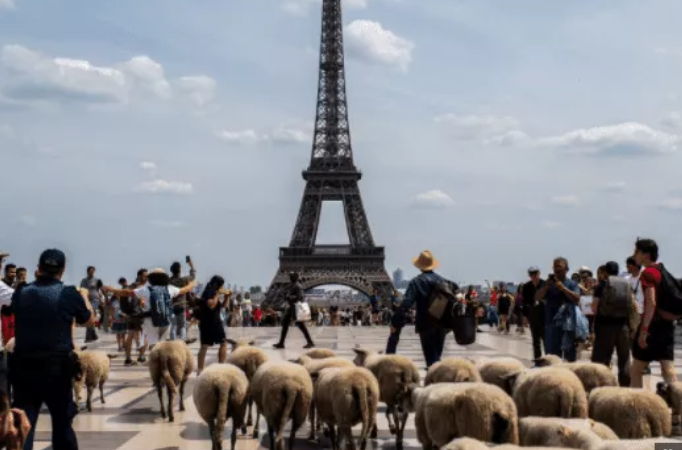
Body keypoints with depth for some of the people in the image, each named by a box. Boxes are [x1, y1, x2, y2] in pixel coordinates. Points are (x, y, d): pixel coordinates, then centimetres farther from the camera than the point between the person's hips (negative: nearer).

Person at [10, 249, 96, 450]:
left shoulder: (21, 292, 2)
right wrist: (84, 299, 28)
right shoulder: (69, 294, -7)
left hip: (23, 366, 2)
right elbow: (89, 321, 9)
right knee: (62, 421, 13)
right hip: (57, 367, -2)